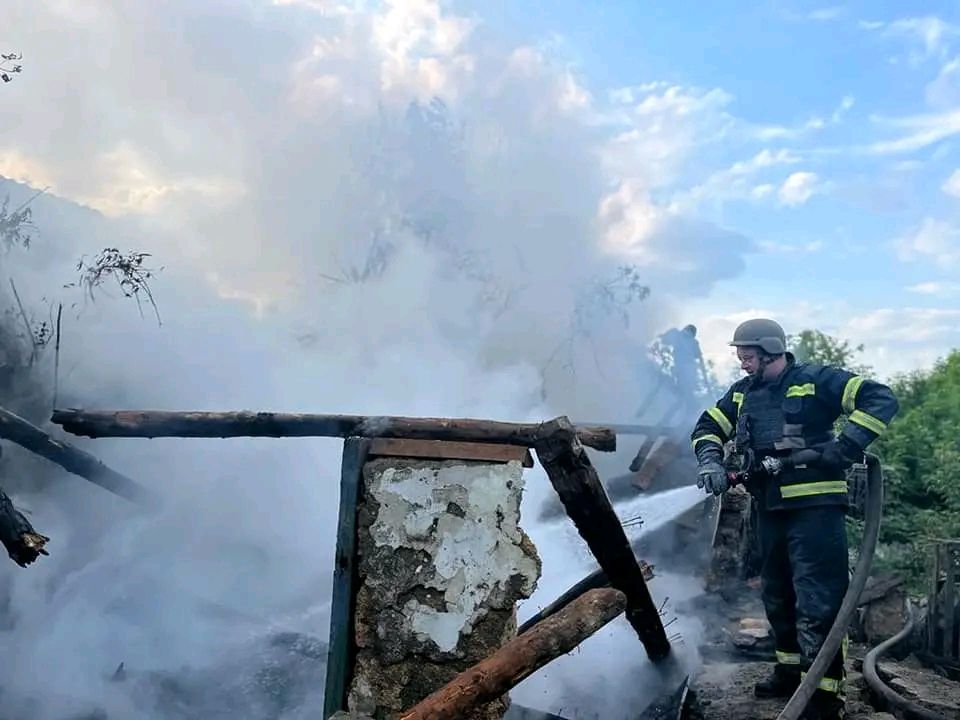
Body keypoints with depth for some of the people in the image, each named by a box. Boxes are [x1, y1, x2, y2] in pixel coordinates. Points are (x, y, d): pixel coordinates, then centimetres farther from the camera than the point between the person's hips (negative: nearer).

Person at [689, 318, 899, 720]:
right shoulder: (742, 393, 12)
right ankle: (791, 670, 36)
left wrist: (846, 446, -21)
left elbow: (881, 400, -11)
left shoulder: (815, 381, -8)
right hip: (769, 510, 8)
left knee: (817, 603, -8)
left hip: (814, 508, -8)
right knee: (777, 595, 19)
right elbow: (708, 427, 13)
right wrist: (710, 460, -8)